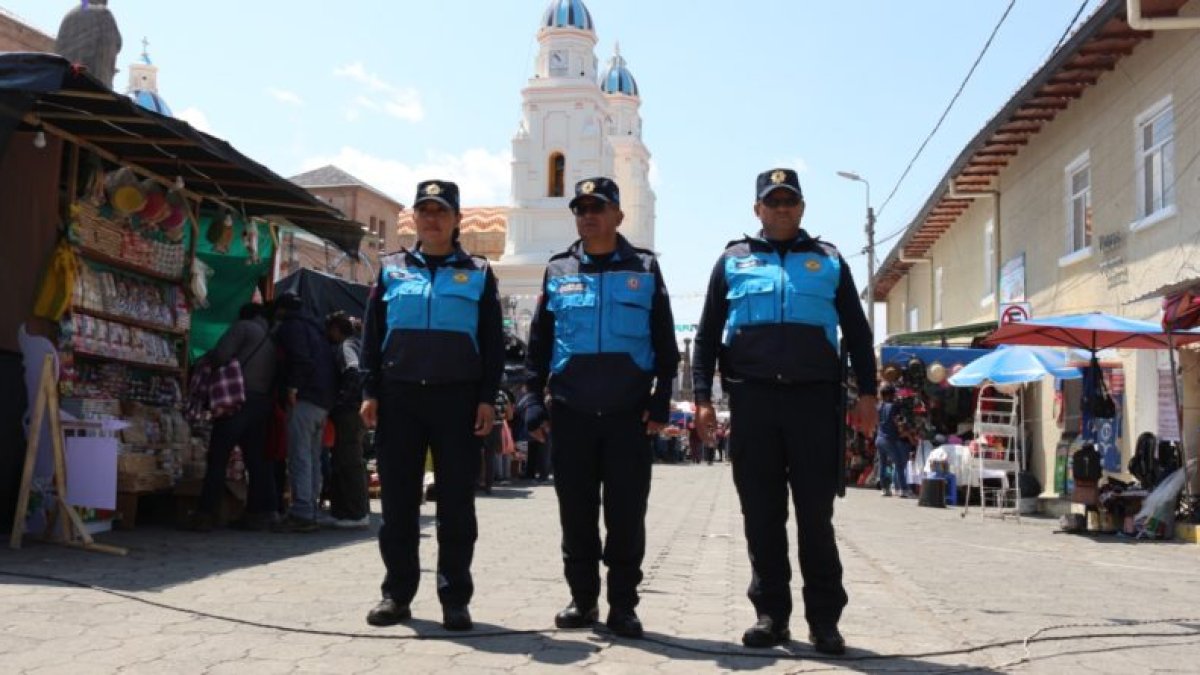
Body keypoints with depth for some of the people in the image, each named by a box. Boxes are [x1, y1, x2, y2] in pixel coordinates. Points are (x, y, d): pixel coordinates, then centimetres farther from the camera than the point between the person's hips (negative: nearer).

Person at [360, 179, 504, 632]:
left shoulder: (478, 273, 8)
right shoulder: (391, 269, 12)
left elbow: (493, 343, 6)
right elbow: (371, 335, 11)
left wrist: (487, 398, -3)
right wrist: (370, 391, 1)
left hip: (458, 399, -1)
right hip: (398, 397, 2)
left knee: (456, 504, 1)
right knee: (398, 501, 4)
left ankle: (455, 599, 9)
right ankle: (397, 593, 13)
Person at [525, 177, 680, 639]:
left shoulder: (644, 268, 6)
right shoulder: (558, 270, 10)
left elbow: (664, 341, 5)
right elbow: (539, 342, 11)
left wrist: (661, 400, -3)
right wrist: (535, 401, 3)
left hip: (629, 414, -1)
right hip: (570, 414, 2)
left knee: (626, 514, 2)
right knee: (576, 513, 7)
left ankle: (623, 605, 12)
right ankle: (582, 599, 20)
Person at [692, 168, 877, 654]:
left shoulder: (828, 260, 15)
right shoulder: (733, 260, 14)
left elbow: (857, 331, 14)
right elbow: (708, 335, 12)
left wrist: (866, 391, 3)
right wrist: (702, 395, 2)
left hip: (813, 397, -1)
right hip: (751, 398, 1)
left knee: (815, 512, 0)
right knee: (761, 512, 4)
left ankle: (824, 619, 7)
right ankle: (771, 614, 12)